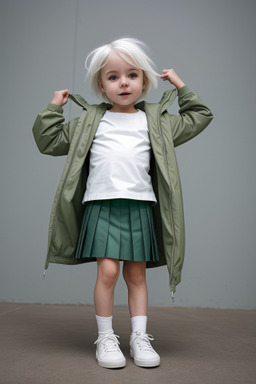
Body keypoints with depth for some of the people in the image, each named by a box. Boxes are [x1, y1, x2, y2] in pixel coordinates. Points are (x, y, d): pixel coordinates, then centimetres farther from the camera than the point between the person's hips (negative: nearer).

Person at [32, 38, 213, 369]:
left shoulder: (156, 120, 14)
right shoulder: (90, 120, 11)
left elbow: (198, 118, 23)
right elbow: (49, 141, 15)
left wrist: (182, 88, 22)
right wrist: (53, 108, 11)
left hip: (140, 207, 2)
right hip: (102, 206, -1)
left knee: (136, 275, 7)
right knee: (107, 271, -9)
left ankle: (139, 338, 17)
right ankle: (105, 338, 8)